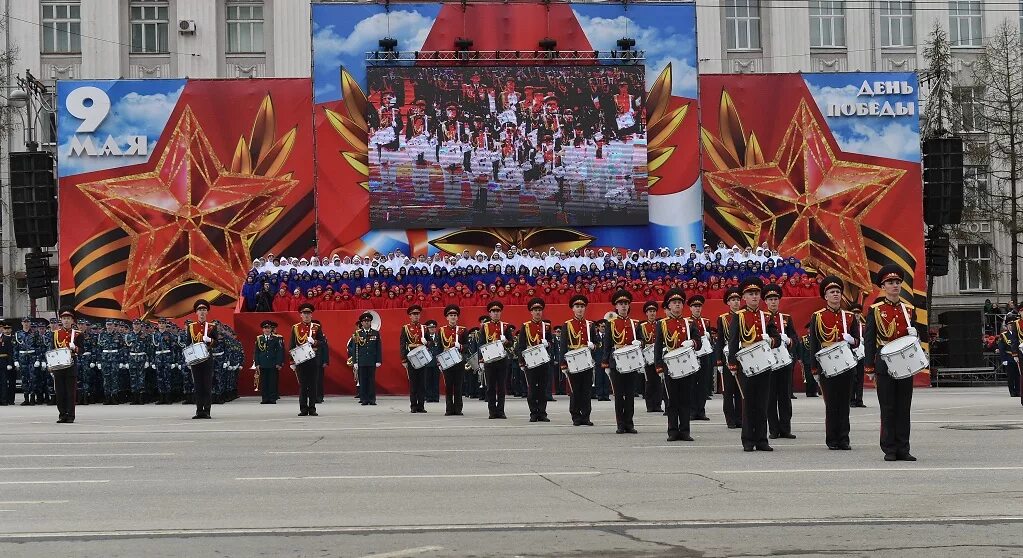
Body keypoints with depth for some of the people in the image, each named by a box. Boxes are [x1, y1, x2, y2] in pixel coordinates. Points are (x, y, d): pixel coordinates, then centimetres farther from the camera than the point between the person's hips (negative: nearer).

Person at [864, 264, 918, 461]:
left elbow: (915, 338, 18)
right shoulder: (875, 310, 1)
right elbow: (868, 340, -1)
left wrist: (913, 334, -7)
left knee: (904, 408, 4)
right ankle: (889, 450, 4)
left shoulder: (909, 310, 12)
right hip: (885, 365, -3)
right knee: (888, 408, -1)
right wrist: (869, 368, -5)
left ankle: (903, 449, 8)